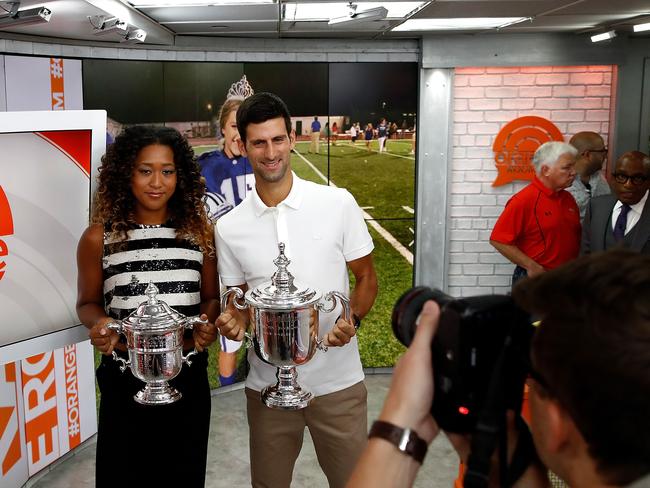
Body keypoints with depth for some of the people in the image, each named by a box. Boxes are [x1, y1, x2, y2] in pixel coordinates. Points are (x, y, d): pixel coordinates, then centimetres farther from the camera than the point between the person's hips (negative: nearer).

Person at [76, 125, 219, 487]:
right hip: (124, 379, -1)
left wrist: (209, 323, -11)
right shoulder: (99, 238, -4)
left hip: (188, 377, 2)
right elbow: (88, 303, 7)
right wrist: (99, 322, -14)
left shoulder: (200, 231, 0)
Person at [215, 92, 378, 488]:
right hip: (267, 384, 2)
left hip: (337, 382, -1)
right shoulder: (229, 228, -2)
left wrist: (352, 320, -16)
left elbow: (366, 277, 2)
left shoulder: (338, 203, -7)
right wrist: (236, 319, -13)